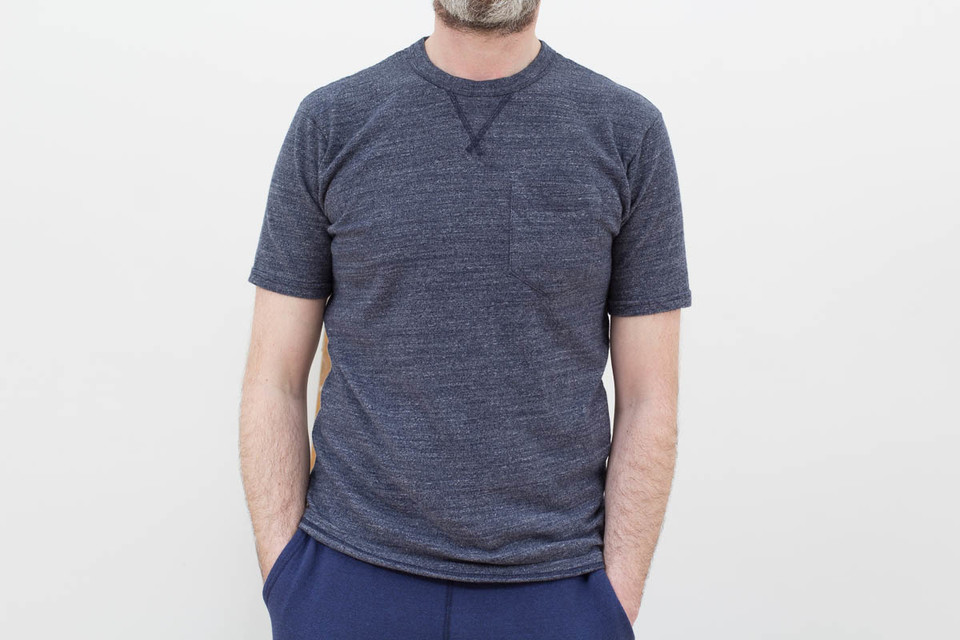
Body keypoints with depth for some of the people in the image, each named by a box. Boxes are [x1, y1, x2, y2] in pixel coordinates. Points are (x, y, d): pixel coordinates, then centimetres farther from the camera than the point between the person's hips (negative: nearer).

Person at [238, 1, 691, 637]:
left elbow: (648, 400, -1)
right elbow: (275, 381, 1)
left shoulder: (630, 131, -1)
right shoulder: (330, 122, 0)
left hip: (553, 585, 0)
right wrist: (284, 581, -5)